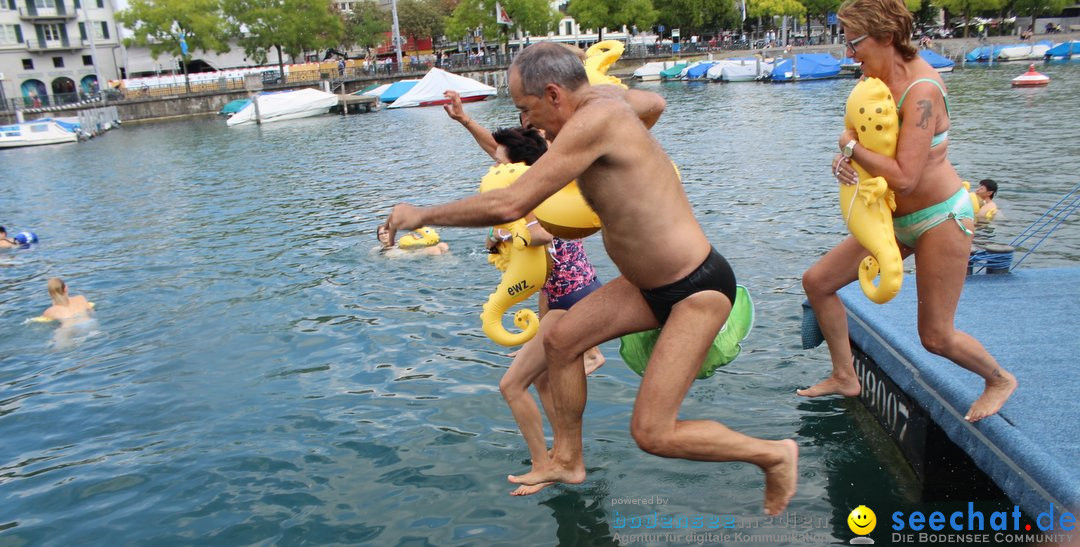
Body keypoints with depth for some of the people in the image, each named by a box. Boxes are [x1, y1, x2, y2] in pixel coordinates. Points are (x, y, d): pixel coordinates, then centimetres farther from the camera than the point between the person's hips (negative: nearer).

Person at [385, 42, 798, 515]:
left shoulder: (593, 120, -25)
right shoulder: (604, 95, 3)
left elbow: (510, 205, -27)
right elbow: (654, 103, 28)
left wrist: (422, 215, -15)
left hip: (697, 291, -10)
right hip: (651, 284, 10)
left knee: (652, 435, -8)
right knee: (561, 340, 11)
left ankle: (774, 454, 14)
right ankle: (567, 460, 28)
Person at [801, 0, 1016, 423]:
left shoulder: (921, 90, -25)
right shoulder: (877, 78, 1)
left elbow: (904, 177, -31)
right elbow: (864, 140, 8)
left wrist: (852, 148, -18)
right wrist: (844, 160, -15)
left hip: (941, 218, -9)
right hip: (897, 220, 9)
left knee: (936, 336, 1)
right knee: (817, 282, 4)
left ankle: (999, 379, 32)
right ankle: (844, 378, 18)